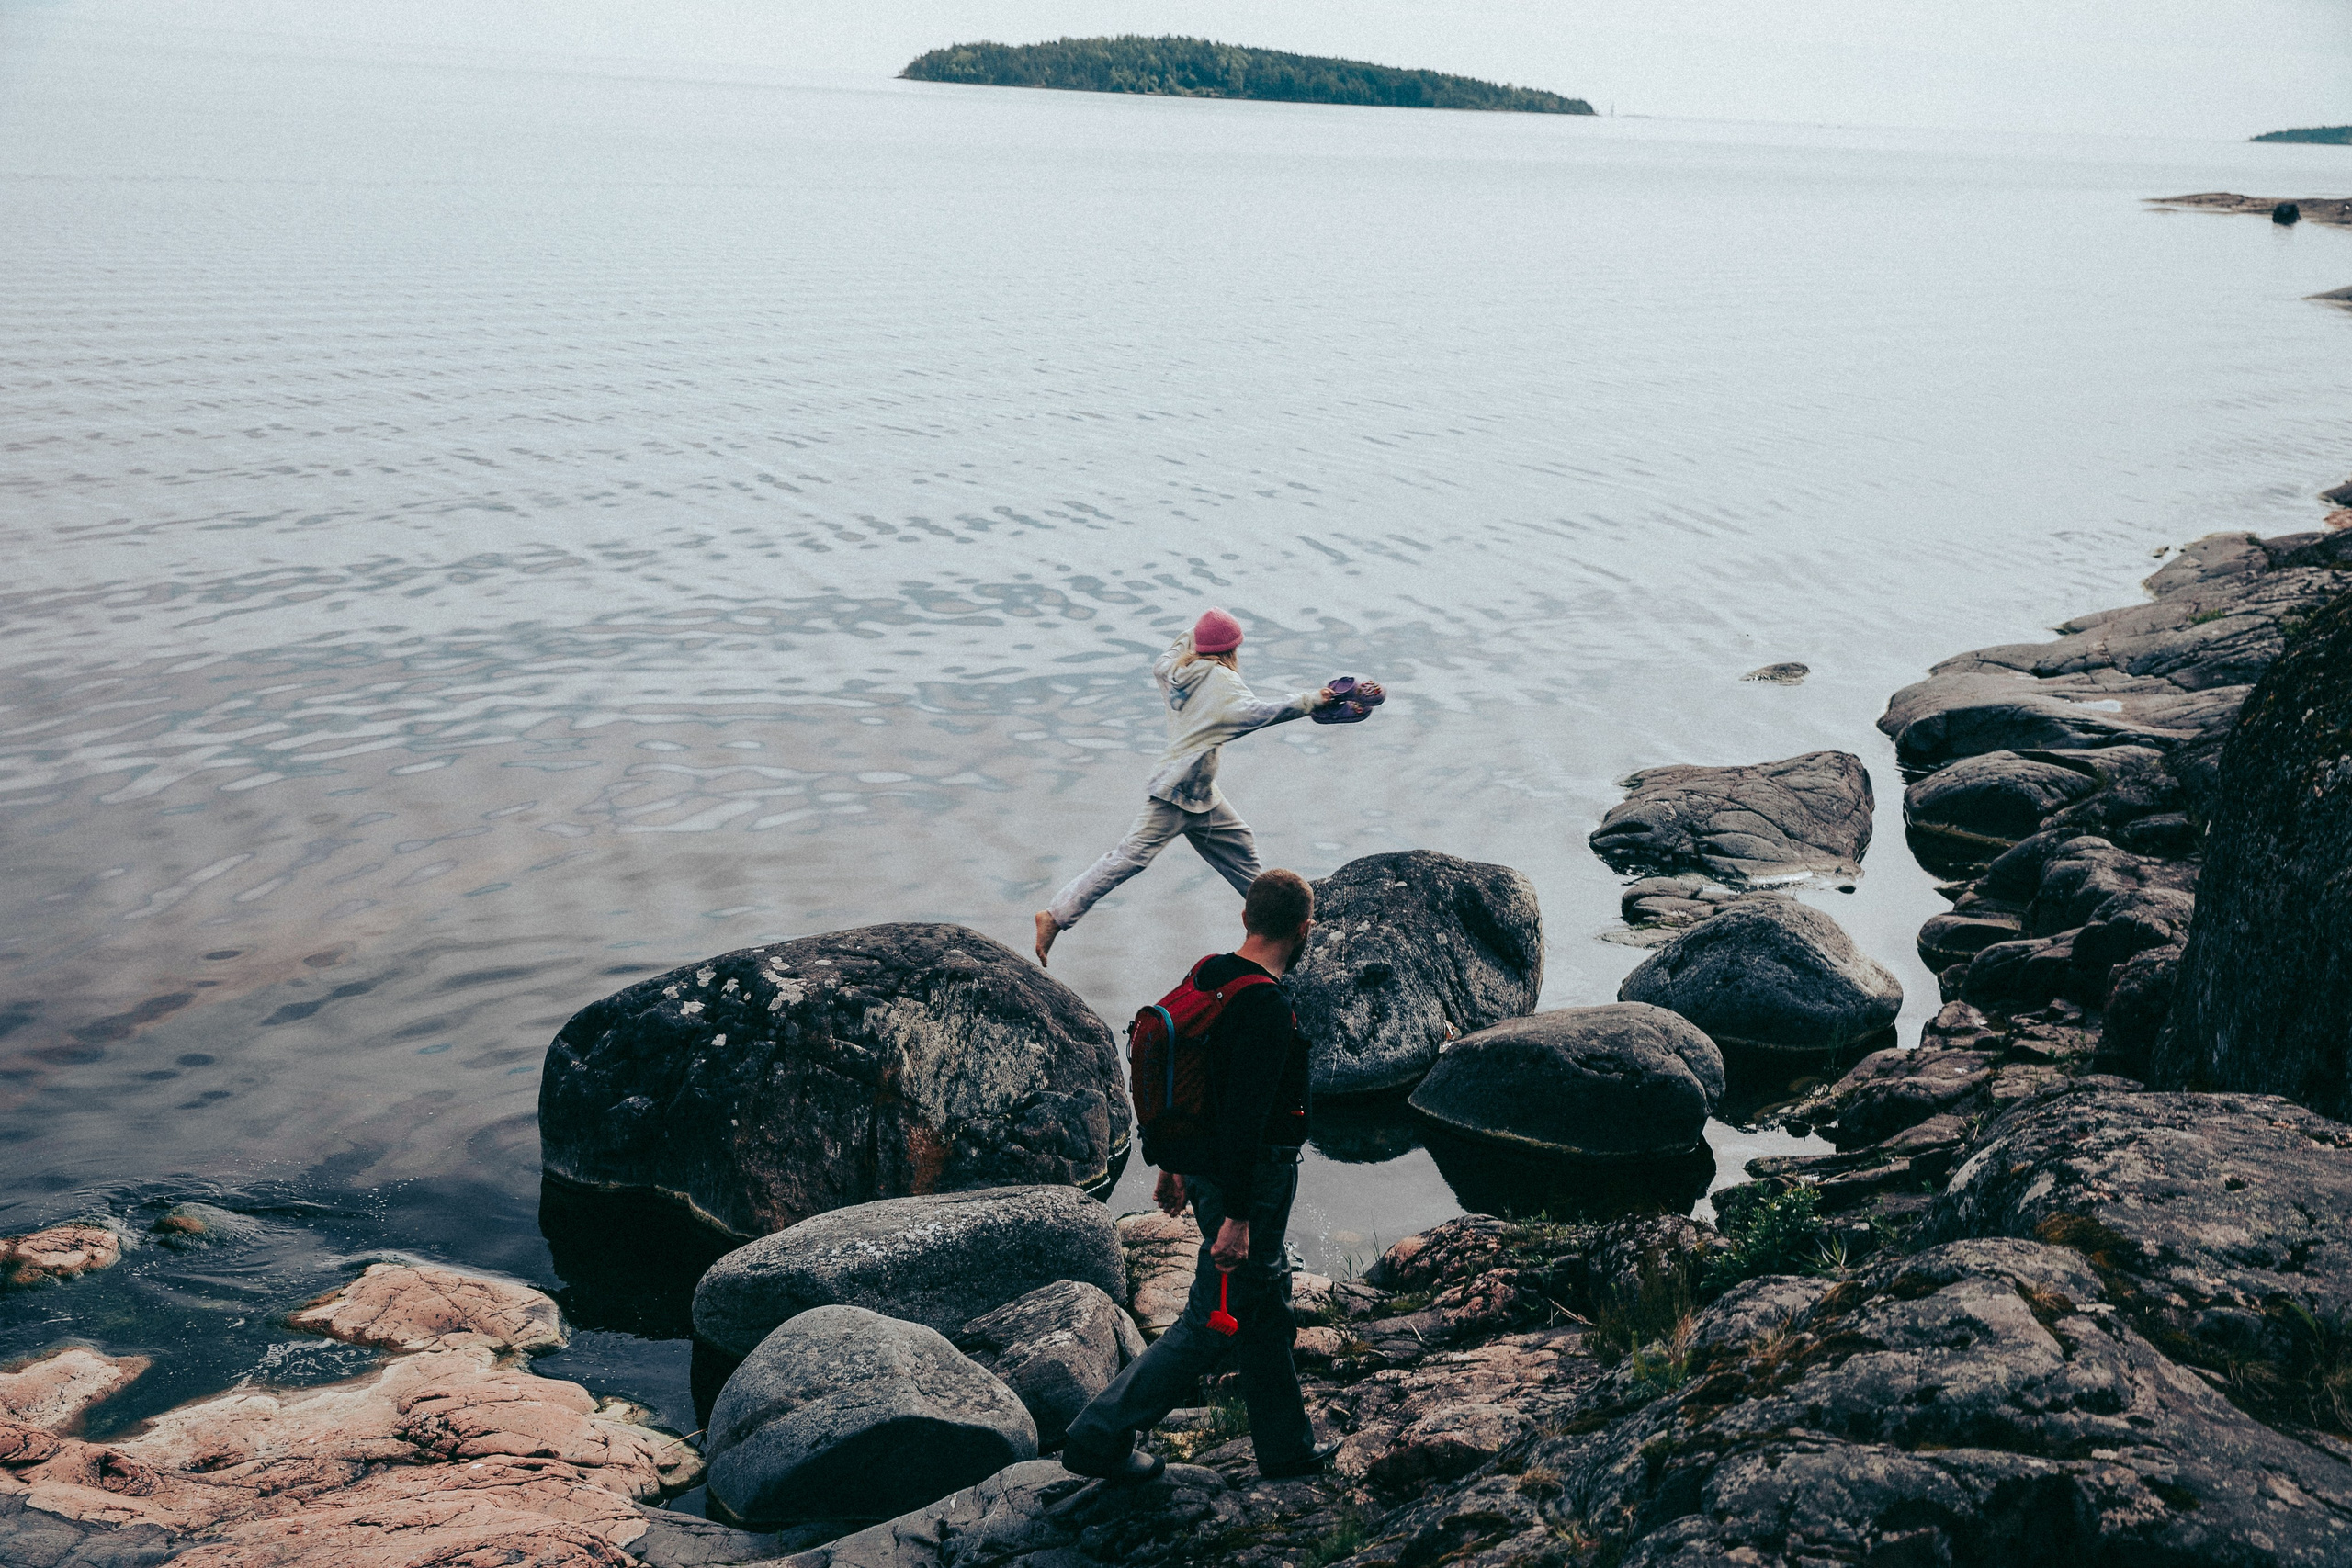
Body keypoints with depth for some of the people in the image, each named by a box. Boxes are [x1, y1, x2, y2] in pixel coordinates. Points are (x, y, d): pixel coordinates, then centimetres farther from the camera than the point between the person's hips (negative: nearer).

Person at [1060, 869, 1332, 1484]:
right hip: (1249, 1181, -9)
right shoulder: (1268, 1008, -24)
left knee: (1265, 1310, 20)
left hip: (1200, 1161, 9)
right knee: (1211, 1323, 2)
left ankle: (1287, 1445, 33)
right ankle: (1101, 1438, 7)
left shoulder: (1204, 979, 4)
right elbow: (1244, 1116, -27)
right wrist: (1236, 1217, -25)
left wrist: (1170, 1163, 22)